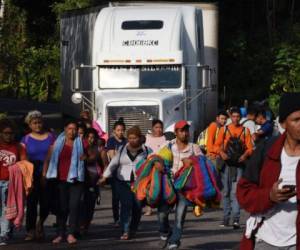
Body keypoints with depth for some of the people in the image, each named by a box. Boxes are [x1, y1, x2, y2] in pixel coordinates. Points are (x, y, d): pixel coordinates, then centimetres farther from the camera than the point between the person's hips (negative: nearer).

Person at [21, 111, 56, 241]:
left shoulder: (50, 137, 9)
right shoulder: (26, 139, 6)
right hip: (33, 175, -1)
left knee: (46, 203, -3)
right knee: (32, 203, -2)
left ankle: (40, 223, 24)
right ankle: (31, 230, 5)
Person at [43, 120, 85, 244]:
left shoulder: (80, 143, 7)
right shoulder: (57, 143, 6)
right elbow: (48, 159, 7)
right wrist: (44, 175, 0)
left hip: (75, 179, -1)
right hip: (61, 179, 1)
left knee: (74, 206, -8)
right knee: (62, 207, 6)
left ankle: (71, 234, -5)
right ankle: (60, 234, 12)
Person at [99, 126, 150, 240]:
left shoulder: (146, 150, 5)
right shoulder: (122, 149, 8)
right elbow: (113, 163, 5)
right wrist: (105, 176, -4)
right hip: (123, 182, 0)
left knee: (137, 207, -1)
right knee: (126, 205, -13)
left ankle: (133, 230, 17)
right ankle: (125, 231, -15)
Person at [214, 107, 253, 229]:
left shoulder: (245, 131, 8)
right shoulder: (224, 129, 9)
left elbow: (250, 147, 5)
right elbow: (217, 145, 8)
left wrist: (245, 155, -14)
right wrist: (221, 153, -12)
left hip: (239, 164, -2)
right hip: (226, 164, 2)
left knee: (236, 191, -12)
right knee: (226, 191, 7)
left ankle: (236, 219, -19)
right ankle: (226, 218, 15)